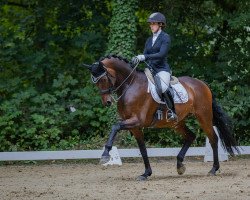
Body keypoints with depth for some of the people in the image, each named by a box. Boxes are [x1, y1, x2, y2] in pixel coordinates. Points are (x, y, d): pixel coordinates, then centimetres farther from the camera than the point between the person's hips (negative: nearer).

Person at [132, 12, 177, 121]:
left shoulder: (165, 37, -3)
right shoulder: (149, 40, 19)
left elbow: (162, 54, -17)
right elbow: (144, 56, 15)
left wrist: (145, 57, -25)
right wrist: (137, 59, -8)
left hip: (162, 69, -8)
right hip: (150, 69, 8)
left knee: (163, 88, -35)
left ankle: (172, 111, -21)